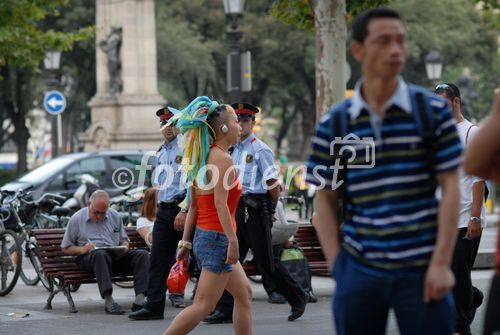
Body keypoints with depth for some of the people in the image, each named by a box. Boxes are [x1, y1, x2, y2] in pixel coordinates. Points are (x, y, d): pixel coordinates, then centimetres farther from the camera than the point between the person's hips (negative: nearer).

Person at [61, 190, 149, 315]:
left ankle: (140, 299, -36)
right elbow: (66, 248, 7)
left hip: (115, 256, 4)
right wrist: (82, 249, -12)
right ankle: (108, 301, -51)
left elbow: (124, 240, 22)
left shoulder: (115, 216, 15)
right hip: (88, 258, -4)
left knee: (142, 254, -20)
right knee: (100, 254, -41)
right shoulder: (77, 219, 6)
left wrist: (124, 248, -3)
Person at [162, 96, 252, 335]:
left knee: (244, 294, 17)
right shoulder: (222, 158, -14)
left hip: (203, 236, 10)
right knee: (203, 305, -9)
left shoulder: (203, 158, 12)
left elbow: (193, 206, 12)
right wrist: (233, 240, -22)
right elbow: (220, 203, -22)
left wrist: (185, 242, 13)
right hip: (217, 237, -10)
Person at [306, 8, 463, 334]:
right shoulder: (333, 124, 3)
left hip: (421, 270, -1)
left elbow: (450, 188, -1)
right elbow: (326, 201, 8)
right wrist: (337, 266, -1)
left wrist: (441, 263, -7)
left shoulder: (433, 111, 0)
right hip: (359, 271, 1)